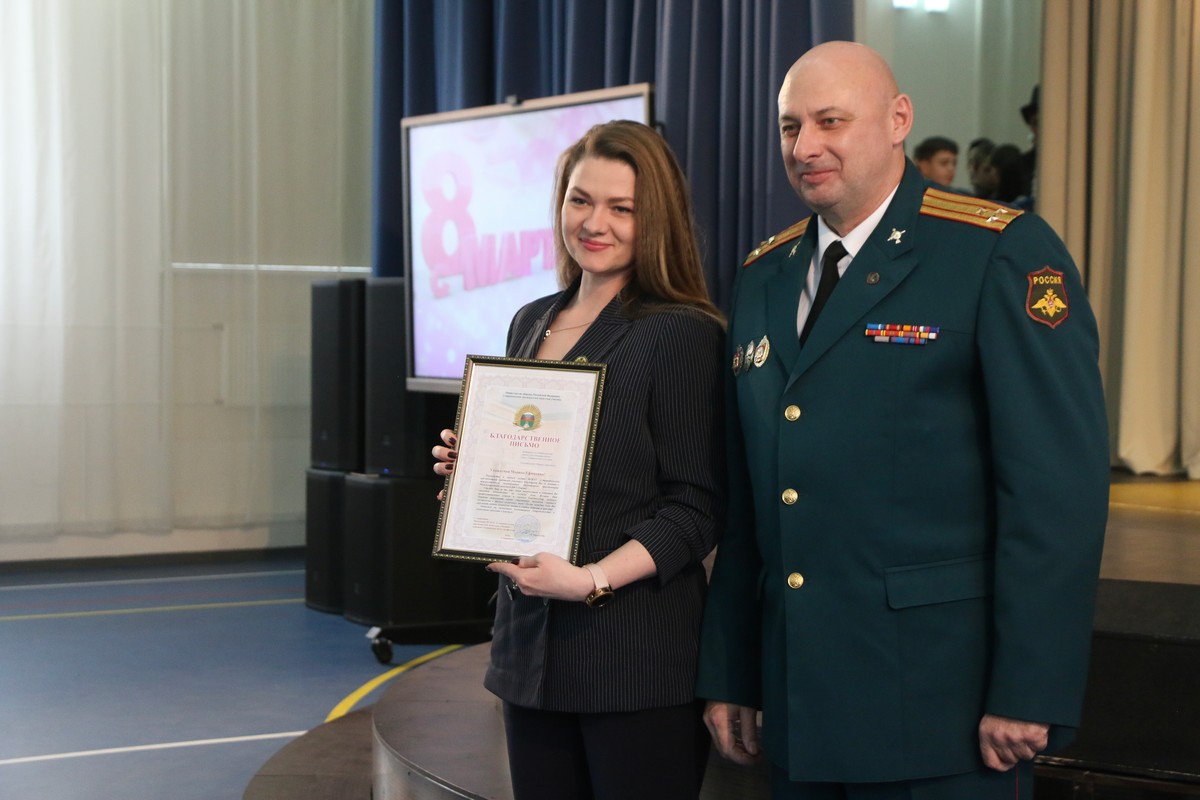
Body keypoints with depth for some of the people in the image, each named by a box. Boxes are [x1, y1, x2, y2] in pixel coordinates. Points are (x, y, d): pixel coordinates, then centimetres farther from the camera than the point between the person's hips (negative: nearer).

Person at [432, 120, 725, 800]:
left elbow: (697, 507, -11)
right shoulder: (531, 324, 13)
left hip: (638, 659, -6)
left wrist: (593, 579, -22)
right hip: (531, 642, 6)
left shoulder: (683, 333, -9)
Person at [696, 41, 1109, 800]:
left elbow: (1060, 484, -13)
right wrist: (728, 674, 11)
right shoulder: (762, 277, 12)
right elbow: (744, 496, 13)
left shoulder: (1002, 253, -7)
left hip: (940, 702, -5)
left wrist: (1030, 693, -16)